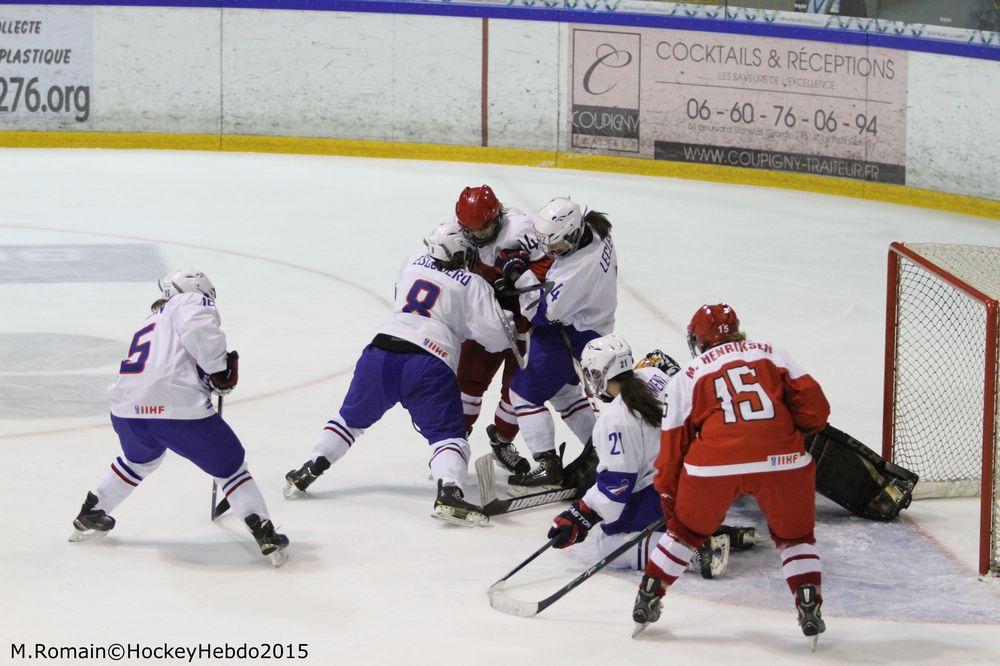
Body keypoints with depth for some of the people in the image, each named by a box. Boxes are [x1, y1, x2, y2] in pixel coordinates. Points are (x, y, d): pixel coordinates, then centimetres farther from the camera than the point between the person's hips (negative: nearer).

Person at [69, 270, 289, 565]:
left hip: (127, 408, 7)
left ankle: (90, 515, 46)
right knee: (230, 464, 9)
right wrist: (220, 368, -4)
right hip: (178, 408, -7)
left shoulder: (153, 319, 33)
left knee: (140, 459, 38)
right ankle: (266, 535, 2)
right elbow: (200, 330, -14)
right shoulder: (192, 302, 9)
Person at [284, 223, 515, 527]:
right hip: (429, 364, -4)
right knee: (447, 433, -2)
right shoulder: (473, 285, 7)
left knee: (352, 417, 23)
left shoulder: (412, 264, 21)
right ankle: (449, 493, -26)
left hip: (381, 350, 4)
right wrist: (509, 320, 23)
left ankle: (306, 472, 23)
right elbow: (495, 336, 2)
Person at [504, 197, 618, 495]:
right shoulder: (592, 231, -7)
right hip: (591, 327, 10)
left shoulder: (579, 269, -34)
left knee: (525, 391, -2)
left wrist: (523, 276, -23)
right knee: (562, 389, 25)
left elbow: (542, 313, -27)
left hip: (572, 336, -10)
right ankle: (598, 451, 29)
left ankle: (548, 469, -4)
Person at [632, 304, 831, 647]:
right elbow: (813, 402, 9)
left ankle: (648, 599, 29)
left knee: (686, 528, 24)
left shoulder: (687, 377, 17)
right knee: (795, 535, 21)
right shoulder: (769, 353, 18)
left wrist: (668, 495, 27)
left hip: (715, 463, 0)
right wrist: (800, 431, 29)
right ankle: (809, 608, 8)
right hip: (781, 458, 0)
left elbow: (674, 442, 16)